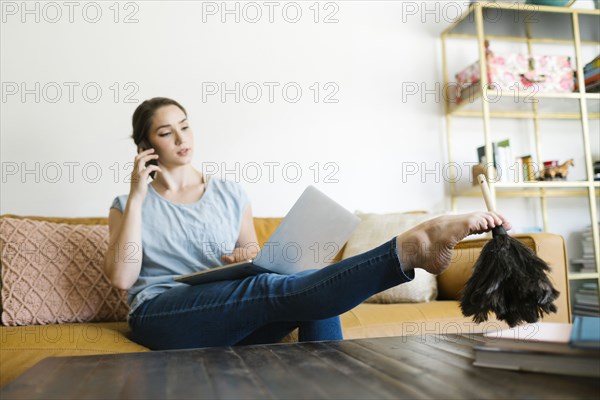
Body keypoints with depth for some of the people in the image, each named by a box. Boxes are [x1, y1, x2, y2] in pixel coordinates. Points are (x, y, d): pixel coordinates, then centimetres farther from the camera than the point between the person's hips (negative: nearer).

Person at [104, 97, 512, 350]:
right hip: (162, 316, -4)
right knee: (273, 290, -33)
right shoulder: (128, 206, 10)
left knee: (313, 289, -26)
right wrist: (137, 196, -6)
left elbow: (253, 254, 20)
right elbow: (121, 277, -5)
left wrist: (251, 257, -6)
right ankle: (411, 246, -47)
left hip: (233, 321, 4)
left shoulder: (230, 193, 16)